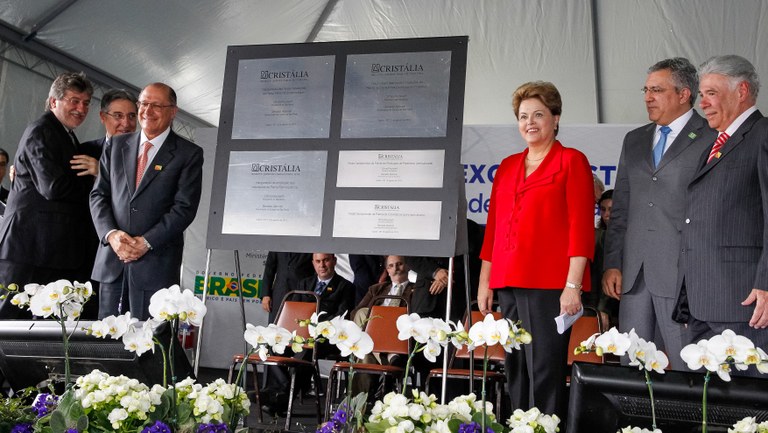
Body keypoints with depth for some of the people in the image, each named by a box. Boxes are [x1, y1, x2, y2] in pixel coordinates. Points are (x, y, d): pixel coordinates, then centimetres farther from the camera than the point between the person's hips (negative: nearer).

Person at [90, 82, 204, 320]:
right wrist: (111, 234, -8)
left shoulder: (189, 154, 0)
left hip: (155, 263, -4)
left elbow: (185, 207, -7)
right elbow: (98, 194, 9)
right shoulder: (116, 145, 13)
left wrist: (146, 242, -14)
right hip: (111, 260, 4)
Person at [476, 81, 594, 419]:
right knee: (515, 371, 9)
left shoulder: (571, 161, 1)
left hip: (550, 284, -6)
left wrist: (573, 284, -13)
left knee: (544, 371, -6)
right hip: (507, 283, 6)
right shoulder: (507, 166, 18)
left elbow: (581, 225, -6)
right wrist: (485, 282, 14)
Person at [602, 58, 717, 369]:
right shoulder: (634, 140, 18)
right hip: (634, 274, 6)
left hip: (684, 273, -6)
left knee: (687, 368, -1)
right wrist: (612, 263, 10)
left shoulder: (712, 139, -2)